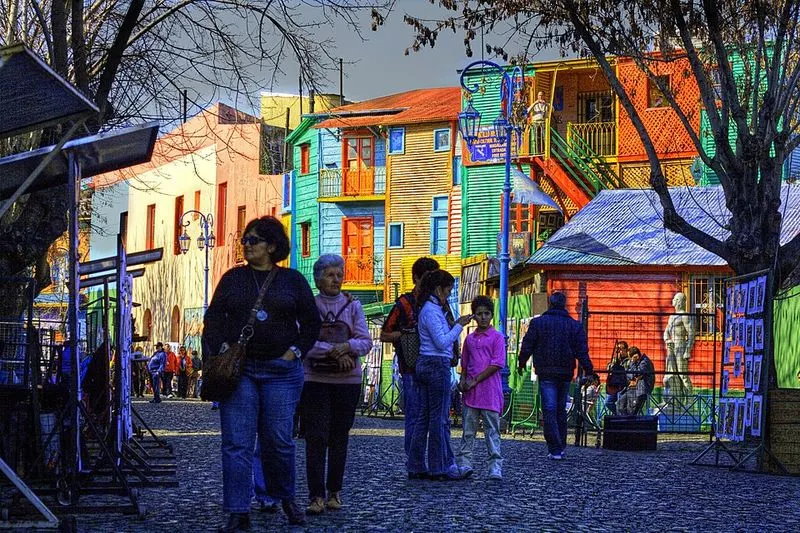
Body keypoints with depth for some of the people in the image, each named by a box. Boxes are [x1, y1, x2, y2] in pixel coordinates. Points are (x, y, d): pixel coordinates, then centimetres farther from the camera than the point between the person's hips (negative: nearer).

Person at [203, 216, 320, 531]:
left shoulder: (292, 280, 7)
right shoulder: (233, 278, 10)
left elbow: (311, 322, 9)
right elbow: (213, 318, 7)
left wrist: (295, 352, -2)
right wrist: (219, 353, -6)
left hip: (281, 370, -1)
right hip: (238, 369, 1)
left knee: (279, 440, 1)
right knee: (237, 442, -5)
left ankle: (286, 499, 24)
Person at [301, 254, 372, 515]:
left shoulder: (353, 305, 7)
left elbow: (365, 342, 1)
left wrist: (347, 347, -19)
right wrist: (334, 351, -19)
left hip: (348, 380, 2)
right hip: (315, 379, -2)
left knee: (339, 437, 7)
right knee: (316, 437, -8)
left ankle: (335, 492, 18)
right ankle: (316, 495, -9)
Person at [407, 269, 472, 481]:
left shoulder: (428, 308, 17)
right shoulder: (431, 310, -13)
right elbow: (442, 342, -17)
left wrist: (457, 325, 12)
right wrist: (459, 325, -10)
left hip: (424, 365, 10)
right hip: (437, 365, -10)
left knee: (423, 416, 10)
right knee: (439, 418, -4)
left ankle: (416, 467, 11)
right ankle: (439, 467, 0)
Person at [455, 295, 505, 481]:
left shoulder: (497, 337, -1)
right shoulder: (470, 338, 14)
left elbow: (497, 364, -9)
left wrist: (475, 380, -11)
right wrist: (463, 380, 3)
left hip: (490, 391, -4)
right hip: (471, 391, 5)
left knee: (492, 430, -3)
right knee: (468, 429, 4)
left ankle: (495, 467, -3)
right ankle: (464, 463, 6)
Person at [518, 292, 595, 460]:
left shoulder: (538, 323, -2)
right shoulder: (575, 325, 3)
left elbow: (527, 347, 2)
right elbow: (582, 351, 0)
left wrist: (521, 364, 17)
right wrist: (589, 370, 8)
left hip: (546, 373, -3)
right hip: (565, 373, 3)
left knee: (549, 411, -5)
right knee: (561, 410, 15)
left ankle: (555, 449, -13)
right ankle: (561, 447, 19)